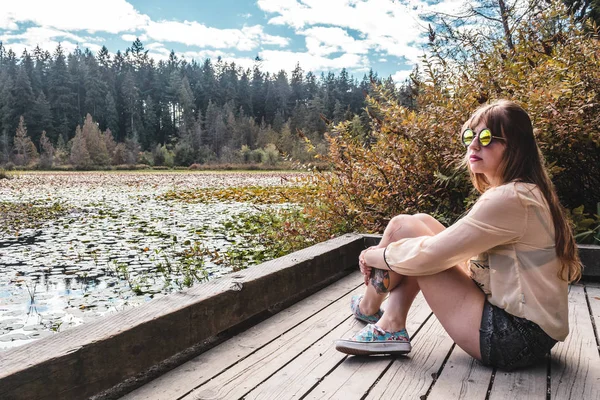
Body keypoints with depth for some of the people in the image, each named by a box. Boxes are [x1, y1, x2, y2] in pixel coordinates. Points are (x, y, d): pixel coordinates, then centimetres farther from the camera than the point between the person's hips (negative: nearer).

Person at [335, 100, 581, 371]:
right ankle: (390, 327, 3)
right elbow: (445, 248, 16)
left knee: (403, 227, -7)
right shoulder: (525, 193, 12)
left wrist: (373, 256, -1)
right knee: (421, 222, 8)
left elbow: (429, 256, -20)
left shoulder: (509, 199, -21)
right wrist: (385, 255, 5)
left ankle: (369, 306, 18)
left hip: (512, 338, -10)